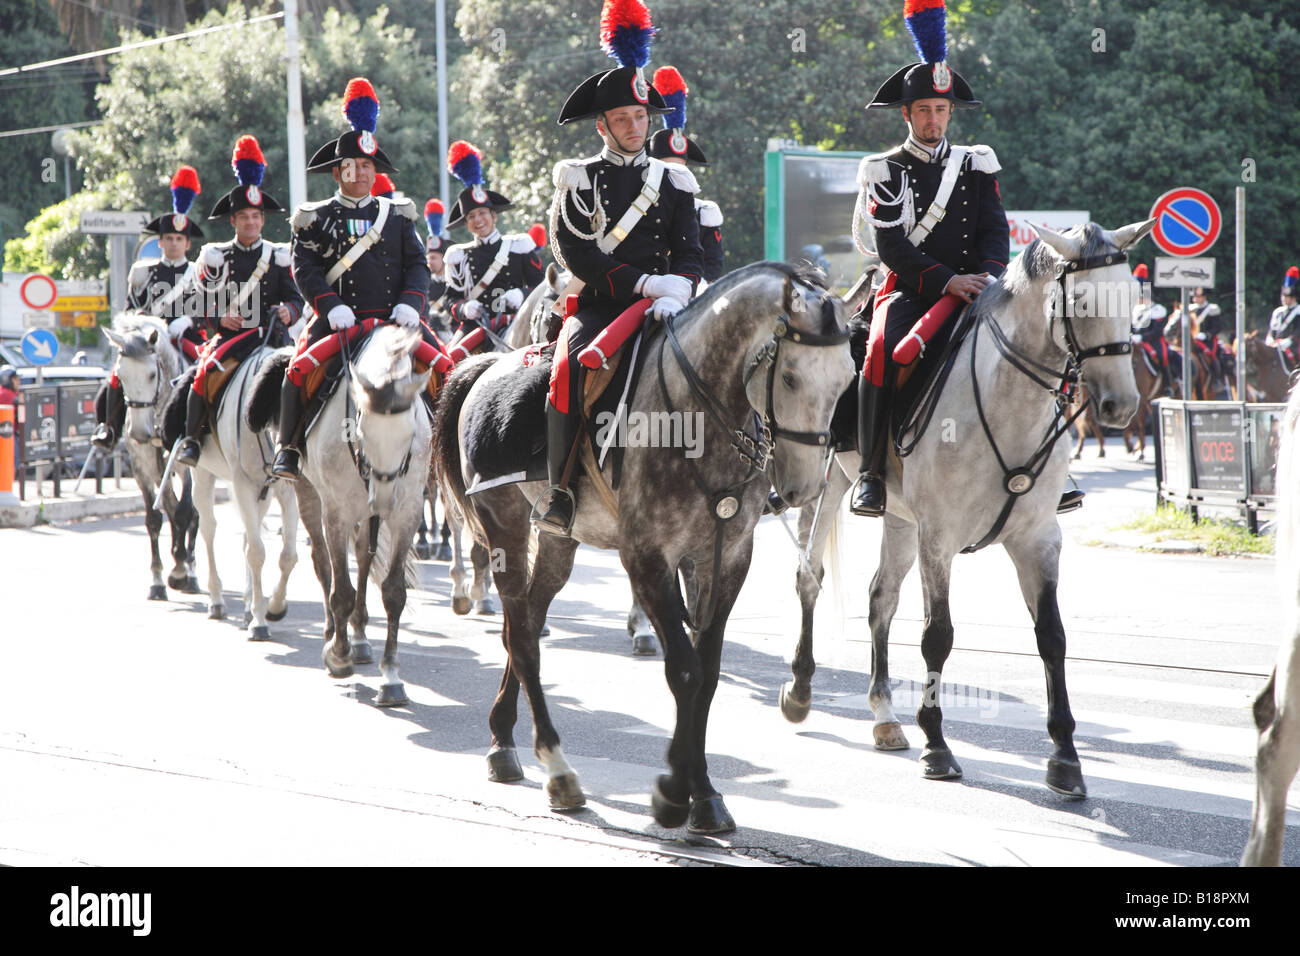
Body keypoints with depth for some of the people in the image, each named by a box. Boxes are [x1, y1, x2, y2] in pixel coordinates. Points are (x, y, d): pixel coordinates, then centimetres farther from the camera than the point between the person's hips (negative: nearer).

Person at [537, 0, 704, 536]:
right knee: (573, 365, -33)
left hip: (659, 309, 2)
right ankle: (559, 488, -27)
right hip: (597, 308, -2)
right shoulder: (579, 180, 8)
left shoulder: (673, 182, 16)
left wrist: (675, 295, -14)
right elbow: (574, 253, -5)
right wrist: (643, 281, -17)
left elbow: (689, 255, 9)